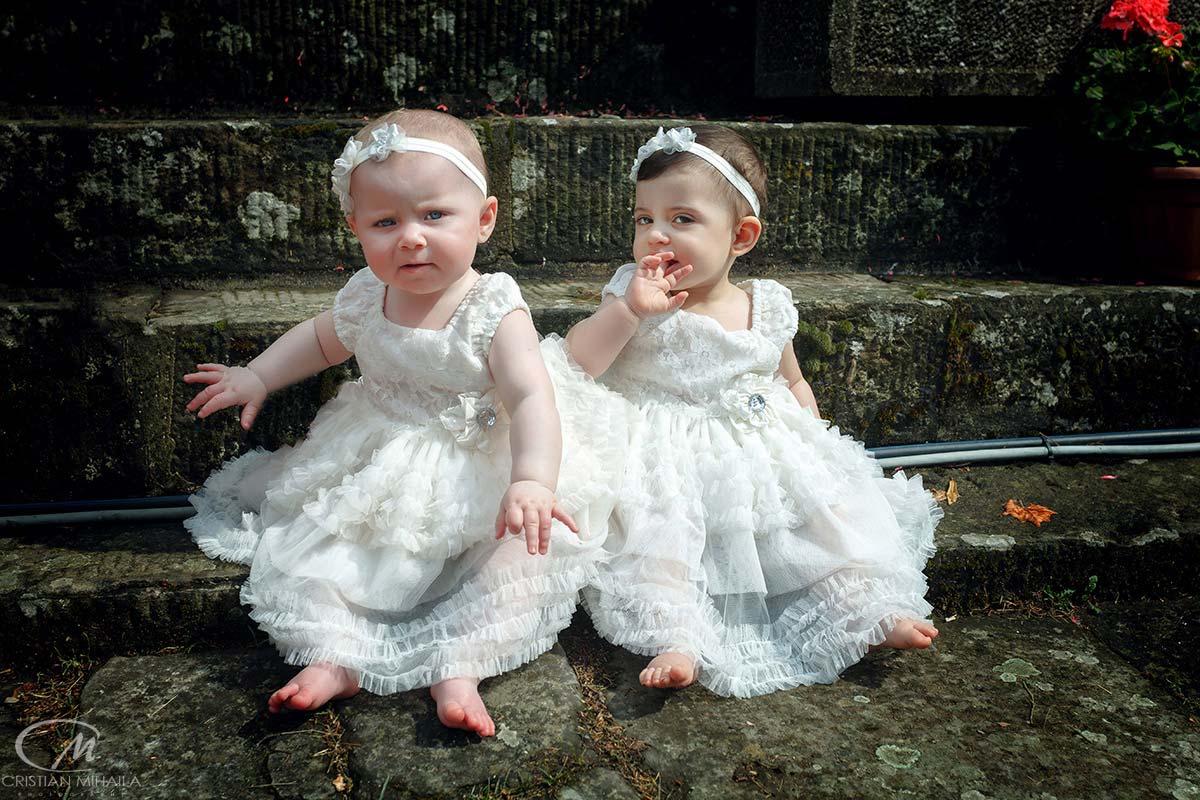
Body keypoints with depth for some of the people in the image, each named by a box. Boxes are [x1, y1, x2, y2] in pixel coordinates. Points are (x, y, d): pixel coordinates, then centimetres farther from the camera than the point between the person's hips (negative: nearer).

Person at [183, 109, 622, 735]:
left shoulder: (493, 310, -19)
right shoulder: (365, 297, -3)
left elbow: (531, 398, -32)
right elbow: (322, 337, 23)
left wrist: (532, 482, -48)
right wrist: (256, 377, 16)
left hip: (478, 475, -4)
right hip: (377, 472, 5)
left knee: (534, 550, -27)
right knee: (295, 551, -8)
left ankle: (458, 666, -24)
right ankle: (335, 656, -9)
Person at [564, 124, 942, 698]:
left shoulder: (765, 309, 6)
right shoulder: (633, 299, -2)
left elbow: (793, 383, 22)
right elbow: (574, 366, -13)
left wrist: (812, 439, 6)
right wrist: (630, 308, -23)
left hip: (764, 450, 4)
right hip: (666, 453, -3)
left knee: (831, 499, -11)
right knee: (654, 524, -30)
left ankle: (865, 605, -3)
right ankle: (675, 639, -34)